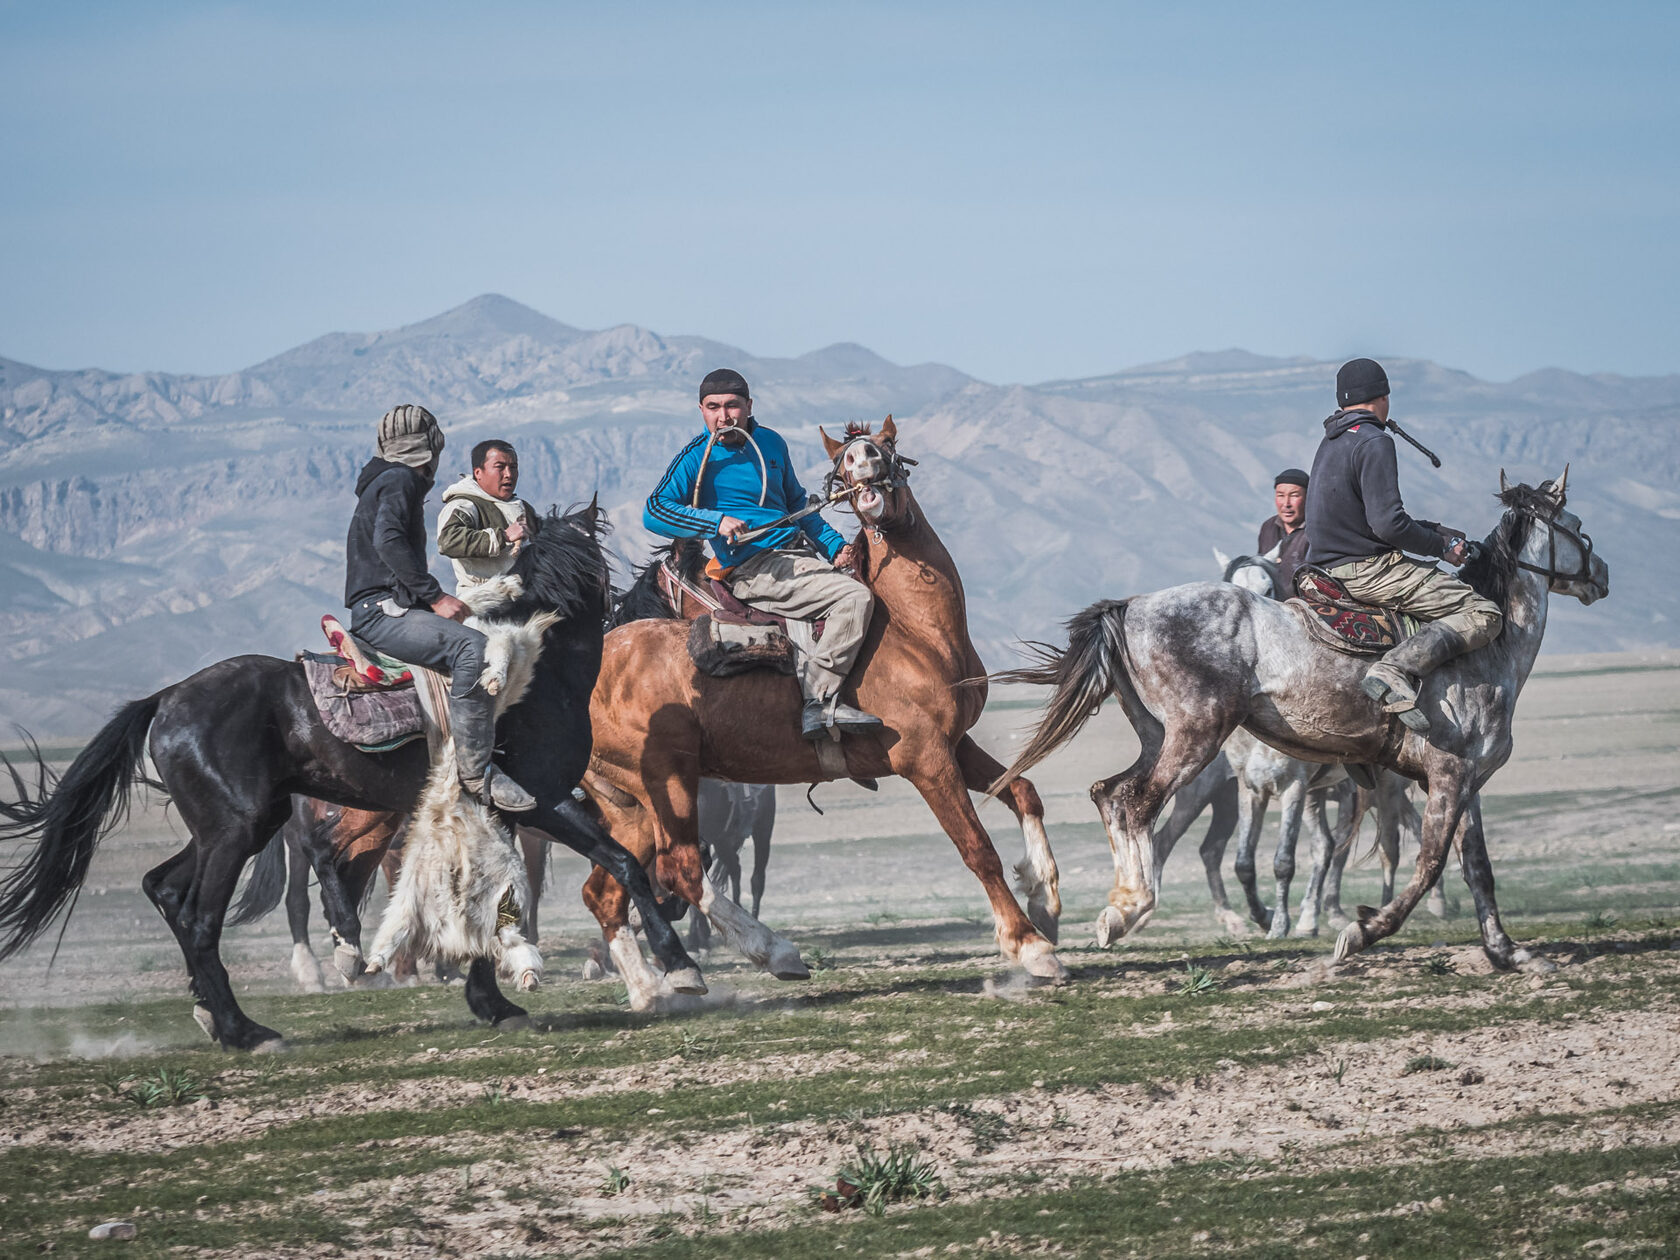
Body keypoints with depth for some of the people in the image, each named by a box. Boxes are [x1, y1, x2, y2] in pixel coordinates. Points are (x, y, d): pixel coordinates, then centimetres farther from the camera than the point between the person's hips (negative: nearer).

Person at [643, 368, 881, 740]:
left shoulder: (770, 443, 14)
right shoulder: (698, 457, -5)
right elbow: (654, 511, -14)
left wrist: (833, 544, 13)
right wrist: (717, 521, -25)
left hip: (800, 552, 8)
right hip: (756, 569, -8)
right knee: (855, 597, -22)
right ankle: (820, 703, -22)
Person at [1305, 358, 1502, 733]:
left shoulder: (1329, 444, 16)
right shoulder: (1374, 442, -14)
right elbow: (1388, 525, -22)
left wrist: (1436, 530, 17)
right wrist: (1441, 546, -7)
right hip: (1369, 570, -10)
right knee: (1482, 615, -11)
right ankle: (1394, 671, -29)